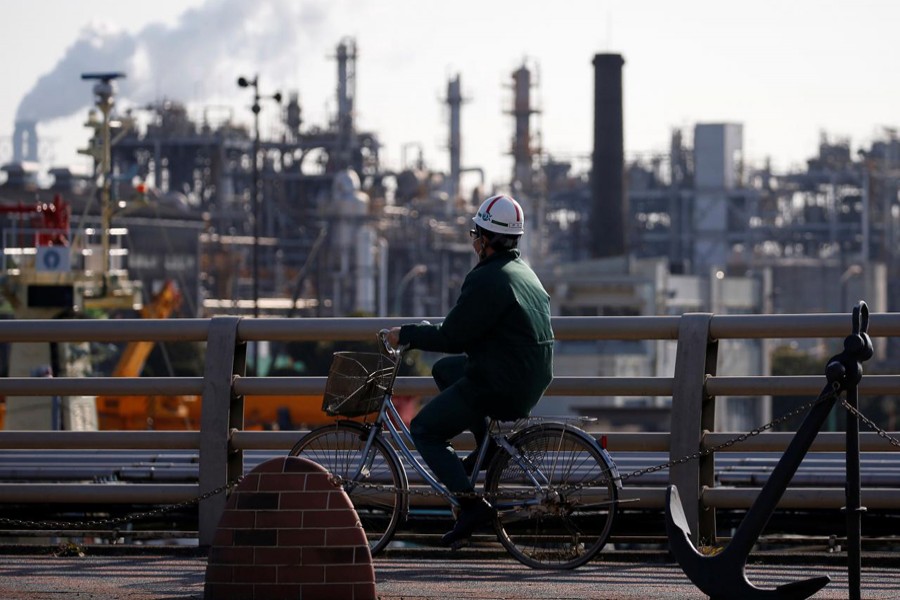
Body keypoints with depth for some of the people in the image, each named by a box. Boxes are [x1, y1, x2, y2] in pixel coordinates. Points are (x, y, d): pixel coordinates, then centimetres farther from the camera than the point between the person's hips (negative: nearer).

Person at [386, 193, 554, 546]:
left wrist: (406, 336, -2)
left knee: (425, 430, 4)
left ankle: (471, 504, -10)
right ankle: (491, 446, 20)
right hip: (531, 381, 9)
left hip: (500, 385, -9)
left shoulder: (487, 280, -19)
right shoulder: (524, 272, 13)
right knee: (444, 370, 28)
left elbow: (452, 338, -17)